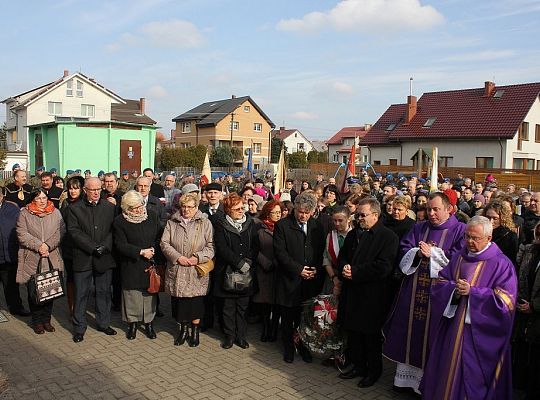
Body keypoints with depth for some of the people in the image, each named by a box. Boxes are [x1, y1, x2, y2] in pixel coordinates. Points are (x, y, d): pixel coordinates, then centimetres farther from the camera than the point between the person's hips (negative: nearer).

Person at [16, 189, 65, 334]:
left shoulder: (55, 213, 7)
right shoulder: (24, 214, 2)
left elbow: (60, 232, -1)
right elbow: (22, 235, -7)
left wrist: (48, 245, -14)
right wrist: (39, 245, -16)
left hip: (52, 259, 1)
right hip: (32, 260, -1)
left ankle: (46, 319, 20)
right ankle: (37, 321, 19)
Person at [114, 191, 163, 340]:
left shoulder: (151, 216, 2)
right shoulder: (120, 221, -7)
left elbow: (159, 238, 6)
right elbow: (121, 245, -11)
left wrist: (154, 253, -8)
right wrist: (141, 252, -17)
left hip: (151, 264, 2)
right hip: (131, 266, -2)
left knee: (150, 294, 8)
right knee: (132, 294, 6)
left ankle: (149, 323, 22)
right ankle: (132, 323, 24)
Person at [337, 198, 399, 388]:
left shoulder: (388, 237, -10)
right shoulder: (353, 234, 13)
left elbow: (383, 267, -19)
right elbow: (342, 256, 18)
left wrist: (355, 272, -18)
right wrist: (344, 268, -6)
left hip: (372, 296, -6)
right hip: (352, 293, 6)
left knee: (371, 335, 7)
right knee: (353, 332, 14)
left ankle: (374, 371, 25)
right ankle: (358, 365, 31)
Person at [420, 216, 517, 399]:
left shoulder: (501, 264, -8)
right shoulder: (459, 257, 8)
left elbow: (505, 300, -15)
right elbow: (440, 282, 7)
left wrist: (472, 291, -20)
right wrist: (454, 288, -14)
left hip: (480, 333, -4)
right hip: (452, 328, 5)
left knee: (474, 377, 5)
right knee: (448, 369, 12)